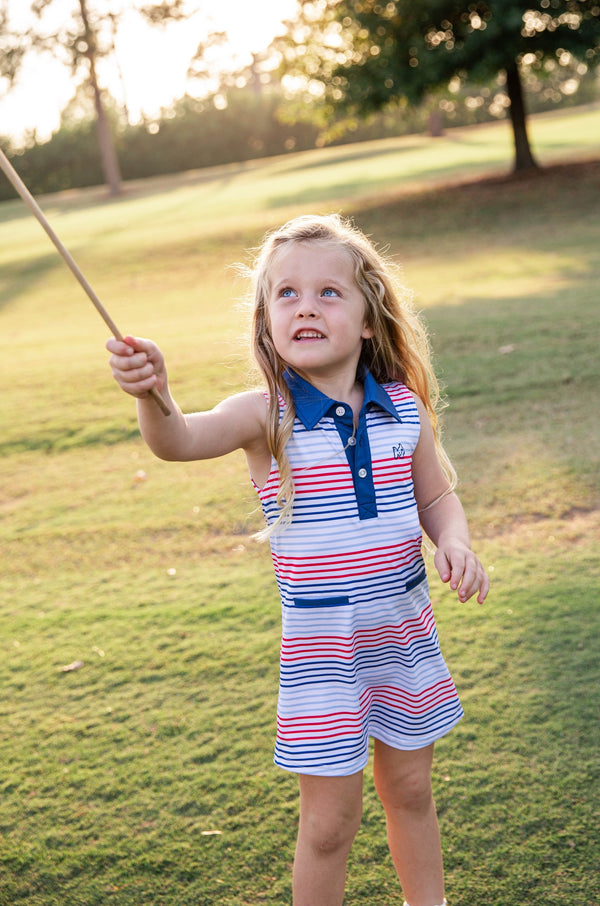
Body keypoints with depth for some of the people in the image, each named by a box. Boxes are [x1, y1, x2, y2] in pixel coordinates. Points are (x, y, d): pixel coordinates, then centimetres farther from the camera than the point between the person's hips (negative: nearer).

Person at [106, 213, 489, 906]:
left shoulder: (405, 408, -4)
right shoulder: (267, 414, -14)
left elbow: (436, 495, 10)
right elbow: (181, 441, -32)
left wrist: (454, 542, -10)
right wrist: (153, 397, -53)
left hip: (405, 632, 4)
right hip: (319, 645, -3)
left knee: (410, 789, 21)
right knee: (330, 820, 4)